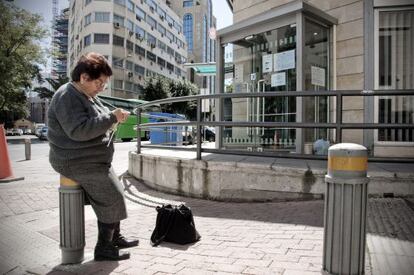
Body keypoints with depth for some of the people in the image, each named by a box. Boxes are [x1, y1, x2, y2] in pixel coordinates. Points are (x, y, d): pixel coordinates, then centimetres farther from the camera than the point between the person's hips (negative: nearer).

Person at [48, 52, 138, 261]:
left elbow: (94, 122, 21)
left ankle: (115, 237, 28)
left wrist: (113, 119, -1)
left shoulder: (88, 95, 14)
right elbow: (79, 130, -30)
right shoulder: (67, 97, -19)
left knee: (114, 194, 15)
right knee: (112, 199, -9)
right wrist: (112, 118, -29)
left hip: (93, 160, 10)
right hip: (78, 163, -10)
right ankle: (103, 249, 5)